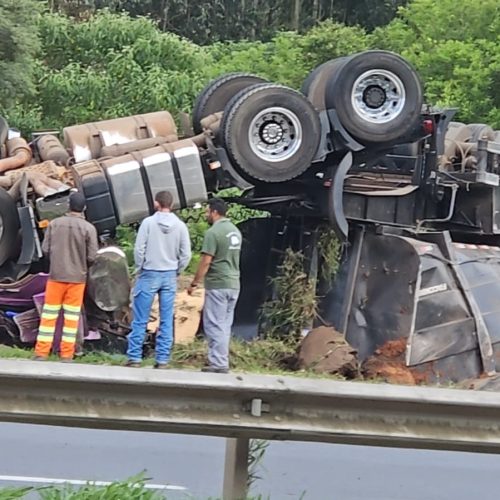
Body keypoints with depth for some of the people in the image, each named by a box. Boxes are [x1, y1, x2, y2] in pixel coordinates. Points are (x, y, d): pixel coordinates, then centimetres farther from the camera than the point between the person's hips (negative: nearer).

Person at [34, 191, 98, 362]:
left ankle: (41, 353, 6)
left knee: (49, 314, 7)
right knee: (71, 316, 6)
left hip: (56, 275, 1)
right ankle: (66, 354, 6)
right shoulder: (89, 228, -9)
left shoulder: (54, 224, -4)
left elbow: (45, 249, -2)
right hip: (77, 277, -1)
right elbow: (92, 257, -9)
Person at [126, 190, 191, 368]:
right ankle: (162, 359, 7)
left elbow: (139, 249, -10)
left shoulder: (148, 222, -8)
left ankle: (134, 358, 4)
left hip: (149, 275, -3)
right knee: (166, 321, 6)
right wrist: (176, 272, 12)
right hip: (170, 277, 3)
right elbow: (186, 255, 0)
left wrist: (139, 269, 4)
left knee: (140, 320, 3)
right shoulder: (180, 226, 0)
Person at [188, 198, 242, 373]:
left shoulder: (213, 232, -14)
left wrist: (194, 283, -8)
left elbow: (205, 262, -16)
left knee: (215, 325, -4)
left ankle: (219, 364, -5)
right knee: (224, 325, 13)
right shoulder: (235, 231, 12)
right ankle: (221, 361, 17)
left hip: (217, 285, -8)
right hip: (234, 284, 8)